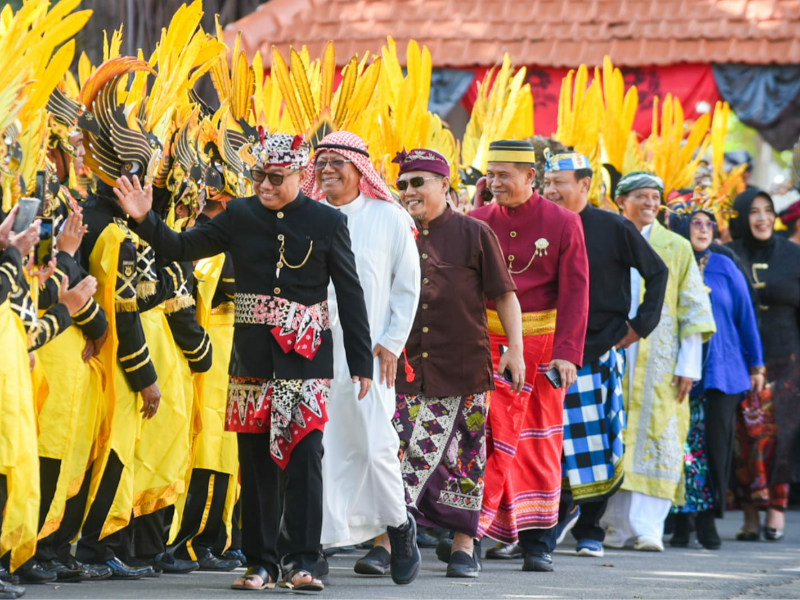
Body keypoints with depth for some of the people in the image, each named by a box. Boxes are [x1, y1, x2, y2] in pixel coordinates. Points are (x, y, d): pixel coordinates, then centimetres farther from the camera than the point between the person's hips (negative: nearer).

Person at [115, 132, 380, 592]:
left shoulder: (328, 222, 0)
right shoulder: (241, 216, 5)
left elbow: (351, 294, 3)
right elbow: (183, 248, 6)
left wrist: (362, 361, 1)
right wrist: (145, 219, -11)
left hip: (307, 359, -2)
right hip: (253, 358, 3)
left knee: (304, 456, -9)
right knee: (257, 459, 5)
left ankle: (301, 561, -5)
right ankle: (262, 562, 11)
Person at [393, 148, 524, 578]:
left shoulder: (473, 234, 0)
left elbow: (504, 295, 2)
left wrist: (515, 350, -5)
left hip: (464, 365, -2)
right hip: (408, 366, 2)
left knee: (464, 457, 4)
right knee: (401, 452, -8)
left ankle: (463, 544, 13)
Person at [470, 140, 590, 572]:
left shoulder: (563, 224, -2)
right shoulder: (478, 221, 4)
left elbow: (575, 293, -4)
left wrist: (567, 353, -14)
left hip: (542, 346, 0)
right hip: (488, 343, 1)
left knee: (540, 447, 5)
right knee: (491, 436, -9)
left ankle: (538, 542, 10)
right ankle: (468, 530, -6)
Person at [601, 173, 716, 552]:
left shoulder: (676, 248, 9)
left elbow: (693, 308, 6)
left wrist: (689, 365, -3)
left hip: (660, 361, -1)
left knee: (656, 439, -9)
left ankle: (649, 527, -12)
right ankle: (619, 527, 4)